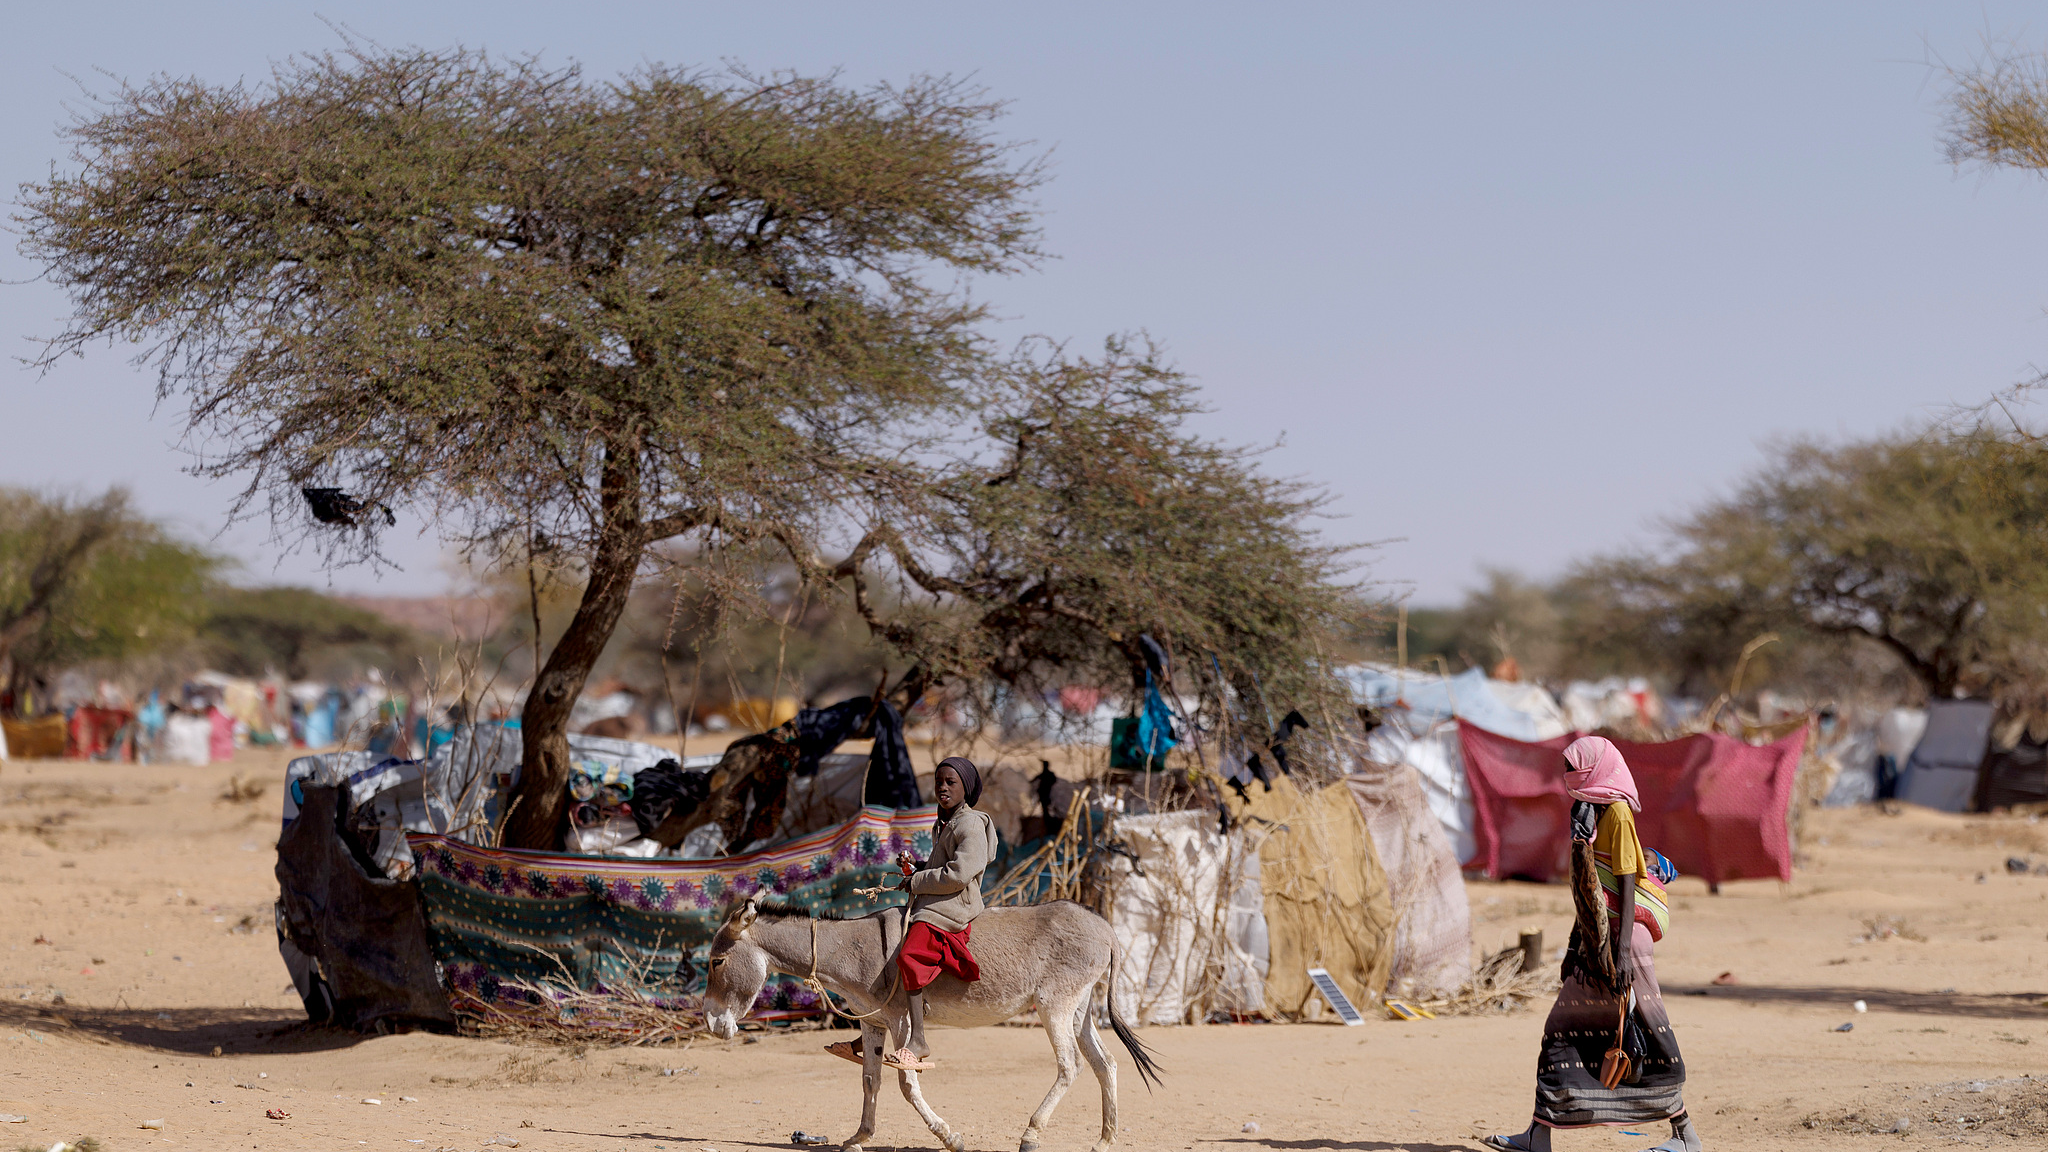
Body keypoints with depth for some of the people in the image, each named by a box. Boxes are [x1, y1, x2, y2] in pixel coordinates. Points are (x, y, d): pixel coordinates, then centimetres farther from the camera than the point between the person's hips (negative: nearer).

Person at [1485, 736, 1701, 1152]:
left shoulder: (1617, 812, -11)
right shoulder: (1589, 810, 15)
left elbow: (1626, 885, -17)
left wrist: (1623, 950, -22)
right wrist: (1575, 946, 22)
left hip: (1621, 935, -9)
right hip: (1596, 939, 9)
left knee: (1645, 1032, -5)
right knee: (1563, 1026, 6)